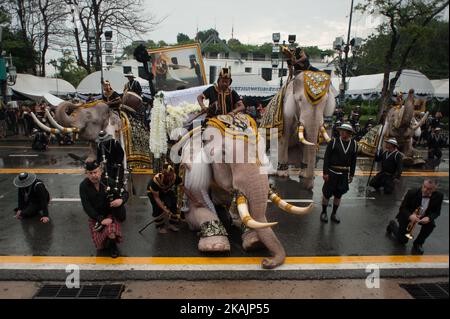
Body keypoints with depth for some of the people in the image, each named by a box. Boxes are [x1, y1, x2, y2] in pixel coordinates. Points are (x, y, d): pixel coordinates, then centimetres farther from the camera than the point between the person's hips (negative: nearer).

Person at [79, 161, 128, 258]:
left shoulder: (108, 181, -14)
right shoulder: (84, 186, -12)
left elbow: (125, 193, -6)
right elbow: (86, 206, -15)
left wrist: (121, 200, -31)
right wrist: (101, 219, -23)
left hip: (111, 214, -1)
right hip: (96, 217, 2)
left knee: (111, 231, -32)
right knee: (100, 246, -3)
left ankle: (113, 245, 2)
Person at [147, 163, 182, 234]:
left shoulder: (175, 177, -33)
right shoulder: (156, 180, -40)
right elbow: (156, 197, -34)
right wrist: (164, 209, -42)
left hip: (166, 190, 3)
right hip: (152, 191, -3)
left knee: (173, 202, -17)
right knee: (158, 206, -21)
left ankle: (172, 224, 1)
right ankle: (160, 226, 1)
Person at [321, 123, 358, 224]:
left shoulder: (354, 144, 0)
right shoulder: (334, 142, -9)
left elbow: (353, 161, 6)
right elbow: (326, 158, -8)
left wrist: (351, 175, 6)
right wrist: (325, 172, -12)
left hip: (344, 174, 3)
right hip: (332, 172, -3)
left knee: (339, 194, 13)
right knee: (327, 193, 5)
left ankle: (334, 214, 28)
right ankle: (324, 212, 23)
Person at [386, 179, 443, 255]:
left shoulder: (439, 196, -22)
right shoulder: (412, 193, -31)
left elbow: (436, 212, -13)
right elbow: (402, 208, -24)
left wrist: (429, 218, -35)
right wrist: (410, 216, -45)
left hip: (423, 216, 3)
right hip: (407, 215, -3)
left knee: (431, 224, -30)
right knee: (402, 240, 1)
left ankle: (418, 244, -4)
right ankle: (393, 225, 34)